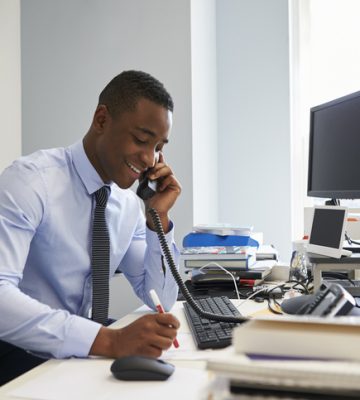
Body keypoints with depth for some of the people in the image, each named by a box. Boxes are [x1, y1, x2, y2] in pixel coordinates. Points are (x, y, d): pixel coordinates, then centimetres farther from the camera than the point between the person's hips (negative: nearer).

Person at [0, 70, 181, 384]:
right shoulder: (30, 180, -17)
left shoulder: (129, 203, 2)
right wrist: (110, 340, -37)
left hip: (84, 349, 7)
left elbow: (161, 301, 6)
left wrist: (158, 217, -7)